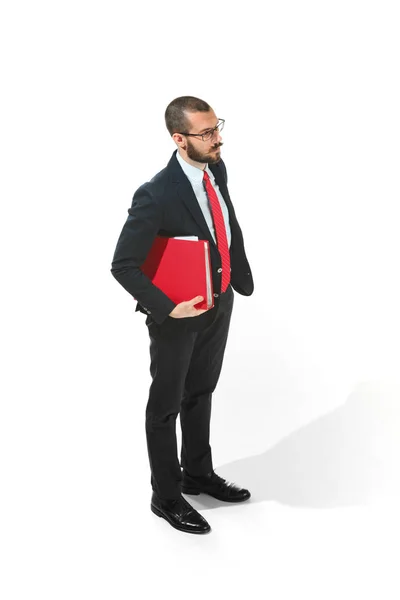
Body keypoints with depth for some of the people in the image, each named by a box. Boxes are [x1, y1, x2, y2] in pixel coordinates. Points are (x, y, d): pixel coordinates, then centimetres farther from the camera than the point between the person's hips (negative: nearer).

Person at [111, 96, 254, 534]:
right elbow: (123, 265, -25)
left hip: (220, 303, 7)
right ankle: (166, 497, 29)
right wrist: (166, 308, -27)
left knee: (201, 392, 23)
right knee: (167, 404, 11)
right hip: (178, 314, -7)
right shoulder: (156, 195, -28)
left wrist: (241, 279, 6)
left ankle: (198, 474, 44)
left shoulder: (217, 169, -5)